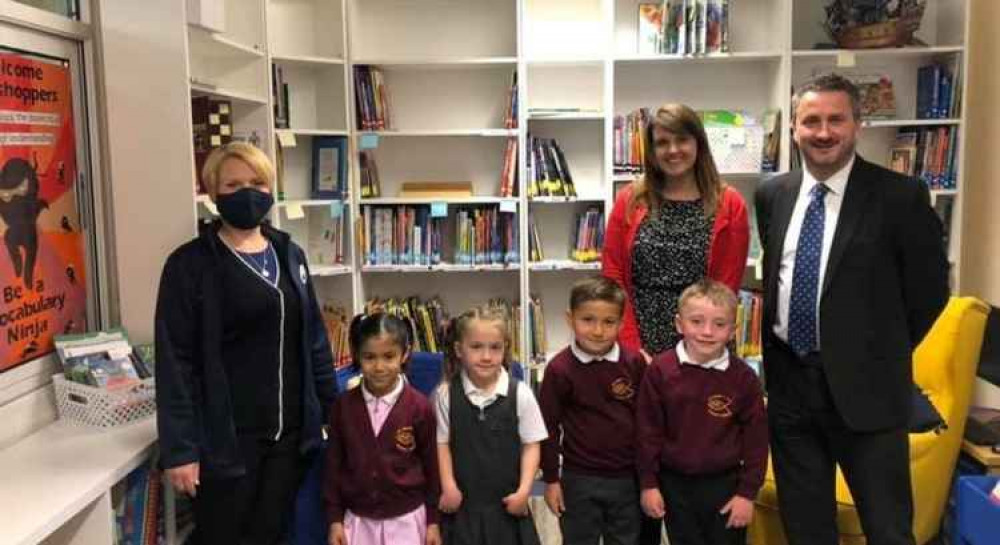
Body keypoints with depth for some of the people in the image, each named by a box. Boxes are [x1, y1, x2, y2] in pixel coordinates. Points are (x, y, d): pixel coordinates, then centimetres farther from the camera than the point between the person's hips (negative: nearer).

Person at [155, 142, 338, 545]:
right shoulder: (190, 264, -7)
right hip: (226, 436, -4)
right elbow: (175, 362, -10)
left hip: (290, 430, 5)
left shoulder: (290, 255, 8)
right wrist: (179, 448, -13)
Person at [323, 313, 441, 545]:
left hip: (405, 519, -2)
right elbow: (334, 464, 3)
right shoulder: (343, 406, -5)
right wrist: (335, 519, 2)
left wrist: (432, 520, 1)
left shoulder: (419, 407, -11)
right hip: (358, 519, 2)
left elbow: (431, 465, -3)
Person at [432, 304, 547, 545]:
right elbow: (442, 443, 0)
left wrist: (524, 490, -9)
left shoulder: (520, 394, -10)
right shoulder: (445, 394, -8)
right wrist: (448, 486, -5)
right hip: (463, 502, 0)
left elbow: (531, 444, -4)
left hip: (507, 502, 0)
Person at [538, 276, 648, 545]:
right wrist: (551, 479, -3)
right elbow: (548, 426, -6)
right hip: (580, 480, -2)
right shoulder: (559, 369, -14)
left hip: (627, 478, 2)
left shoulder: (635, 363, -7)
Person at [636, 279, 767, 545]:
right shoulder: (660, 370, -12)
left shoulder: (743, 377, -12)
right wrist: (649, 483, -3)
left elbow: (756, 436, -5)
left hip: (724, 484, 0)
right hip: (674, 483, 1)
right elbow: (648, 430, -5)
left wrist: (747, 492, -4)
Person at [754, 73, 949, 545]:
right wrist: (776, 354, 10)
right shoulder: (772, 194, 5)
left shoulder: (900, 196, -9)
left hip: (864, 385, -4)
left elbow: (929, 290, -2)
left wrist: (880, 357, 3)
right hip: (788, 381, 4)